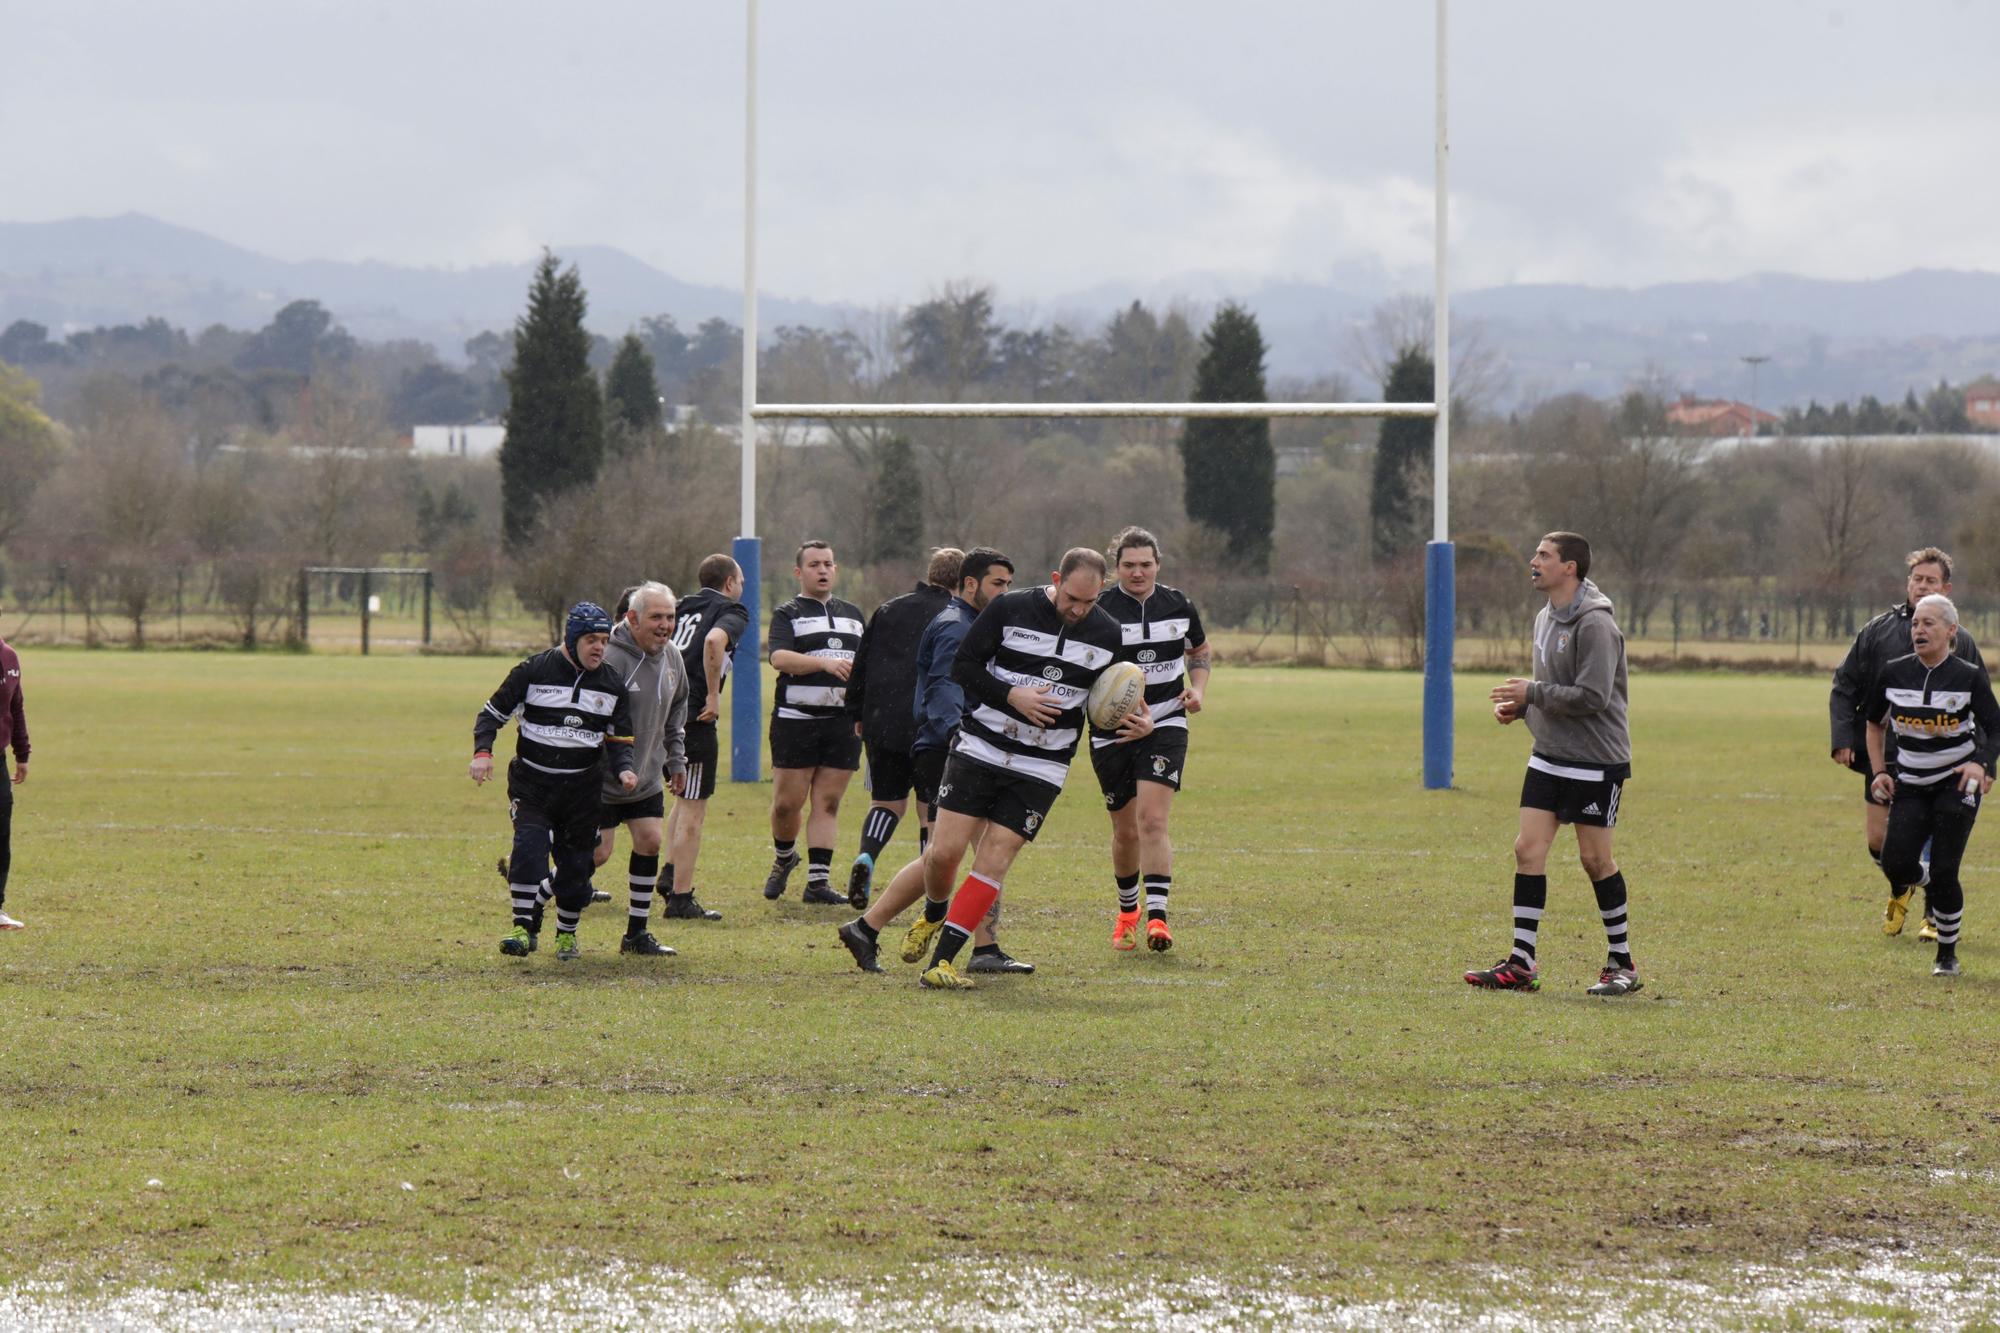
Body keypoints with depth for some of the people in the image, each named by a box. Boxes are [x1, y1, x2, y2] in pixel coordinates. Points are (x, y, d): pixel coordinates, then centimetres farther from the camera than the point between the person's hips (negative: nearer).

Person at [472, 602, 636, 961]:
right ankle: (523, 928, -15)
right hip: (531, 783, -3)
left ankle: (567, 933, 23)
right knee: (529, 847, -21)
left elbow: (619, 738, 13)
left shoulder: (612, 685, 5)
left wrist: (624, 769, -7)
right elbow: (493, 712, 2)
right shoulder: (533, 671, -5)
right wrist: (482, 752, -14)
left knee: (576, 863, 4)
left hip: (581, 788, 3)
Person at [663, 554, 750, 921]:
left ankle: (672, 871, 19)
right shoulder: (732, 612, -3)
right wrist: (713, 695, -17)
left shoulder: (684, 608, 18)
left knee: (687, 801, 26)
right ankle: (680, 900, 0)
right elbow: (714, 640, -24)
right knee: (693, 811, -1)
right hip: (693, 719, -7)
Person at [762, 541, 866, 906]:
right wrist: (826, 663, -29)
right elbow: (779, 657, -16)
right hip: (796, 721, -4)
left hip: (843, 722, 4)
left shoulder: (852, 614, 18)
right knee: (787, 803, -3)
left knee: (828, 803, 0)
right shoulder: (788, 614, 2)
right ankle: (783, 858, 25)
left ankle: (818, 881, 0)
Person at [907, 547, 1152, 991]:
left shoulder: (1108, 636, 2)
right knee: (944, 851, -6)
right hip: (978, 750, -1)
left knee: (994, 862, -7)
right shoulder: (1010, 609, -6)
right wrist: (1012, 696, -17)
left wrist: (1138, 723, -10)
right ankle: (934, 916, 28)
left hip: (1041, 768, 1)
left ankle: (942, 961, -5)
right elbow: (963, 665, -3)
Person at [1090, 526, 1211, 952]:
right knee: (1125, 830, 8)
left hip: (1165, 727, 0)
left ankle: (1157, 917, -19)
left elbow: (1200, 650, 21)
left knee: (1152, 820, -16)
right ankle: (1127, 910, 32)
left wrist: (1198, 689, 3)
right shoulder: (1098, 610, -7)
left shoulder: (1178, 606, 3)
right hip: (1112, 734, 0)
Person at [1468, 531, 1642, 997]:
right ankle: (1521, 964, 1)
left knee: (1595, 858, 0)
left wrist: (1531, 694, -17)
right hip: (1549, 757, 8)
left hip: (1596, 764, -8)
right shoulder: (1546, 618, 12)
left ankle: (1622, 962, 15)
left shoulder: (1594, 624, -17)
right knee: (1528, 848, 0)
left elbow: (1592, 696, -24)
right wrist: (1520, 705, 3)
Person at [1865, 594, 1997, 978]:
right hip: (1910, 785, 3)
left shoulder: (1969, 677, -9)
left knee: (1943, 872, -8)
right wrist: (1879, 771, 5)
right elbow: (1875, 723, 15)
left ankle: (1947, 954, 10)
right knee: (1896, 865, -15)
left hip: (1957, 783, -3)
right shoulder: (1893, 673, -1)